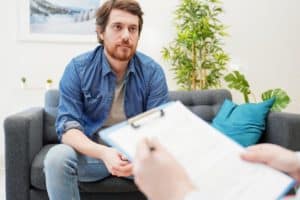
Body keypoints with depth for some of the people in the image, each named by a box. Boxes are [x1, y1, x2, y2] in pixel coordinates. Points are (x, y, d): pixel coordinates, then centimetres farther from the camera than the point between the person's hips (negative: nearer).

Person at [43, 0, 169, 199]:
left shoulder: (153, 72, -9)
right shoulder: (77, 68, -11)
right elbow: (68, 127, -16)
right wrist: (103, 153, -36)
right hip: (91, 152, 0)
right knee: (57, 157, -29)